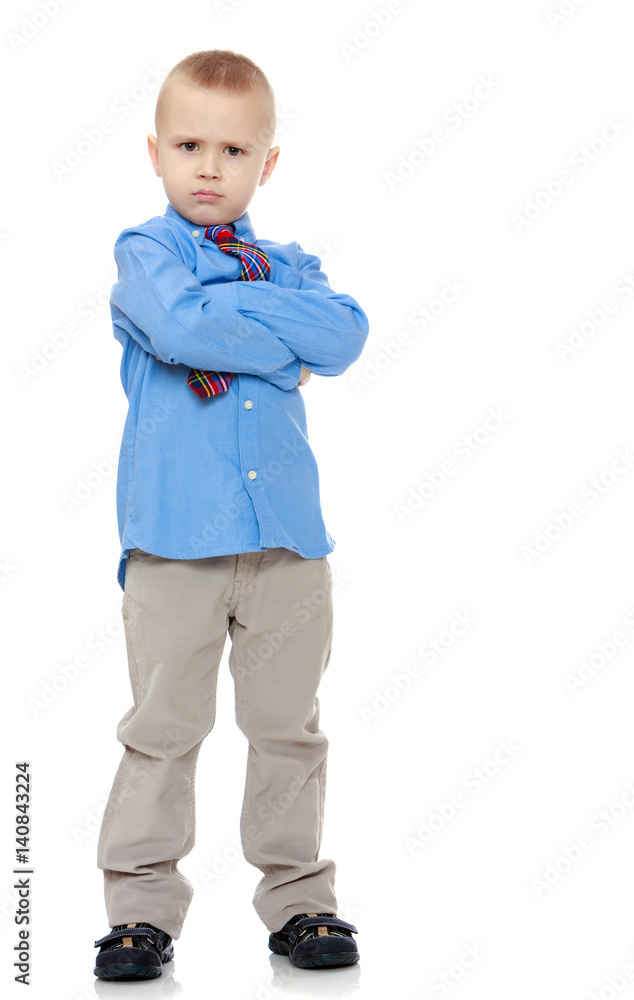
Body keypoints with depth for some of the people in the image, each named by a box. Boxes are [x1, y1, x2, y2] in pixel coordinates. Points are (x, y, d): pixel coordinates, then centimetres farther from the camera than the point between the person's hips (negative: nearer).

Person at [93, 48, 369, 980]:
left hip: (286, 530, 4)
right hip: (174, 534, -3)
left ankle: (298, 898, 23)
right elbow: (182, 326, -19)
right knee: (164, 727, 4)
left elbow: (346, 333, -7)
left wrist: (233, 310, -10)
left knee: (288, 726, 11)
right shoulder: (145, 252, 2)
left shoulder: (288, 266, 14)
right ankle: (141, 905, 16)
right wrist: (285, 336, -7)